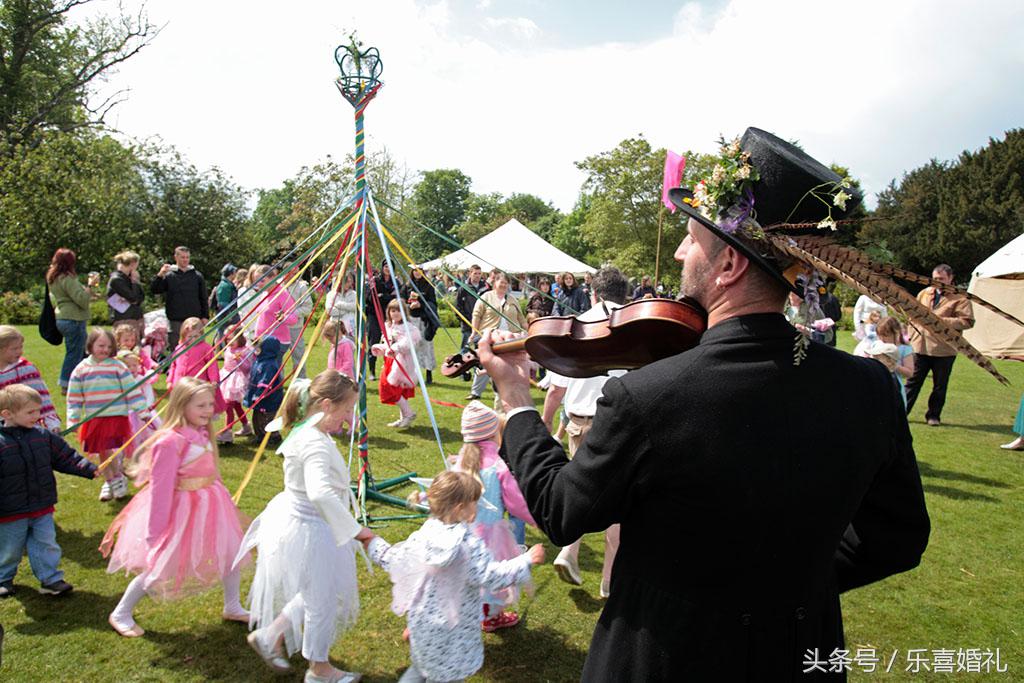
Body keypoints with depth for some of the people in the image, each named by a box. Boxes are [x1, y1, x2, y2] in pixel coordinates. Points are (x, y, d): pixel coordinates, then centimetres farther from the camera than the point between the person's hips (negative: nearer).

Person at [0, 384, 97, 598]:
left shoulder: (43, 436, -2)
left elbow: (65, 457, 7)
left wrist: (89, 469, -4)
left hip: (42, 508, 4)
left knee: (46, 544, 9)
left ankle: (50, 580, 19)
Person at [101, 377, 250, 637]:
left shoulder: (203, 434, 0)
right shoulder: (170, 441, -25)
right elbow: (161, 487, -22)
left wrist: (223, 502, 22)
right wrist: (156, 531, -19)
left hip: (209, 504, 8)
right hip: (180, 508, -8)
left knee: (231, 553, 14)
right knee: (160, 569, 5)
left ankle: (232, 607, 35)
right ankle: (121, 614, 31)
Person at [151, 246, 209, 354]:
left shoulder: (197, 276, 8)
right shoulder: (168, 275, 4)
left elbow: (203, 298, 10)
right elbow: (154, 290, -5)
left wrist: (205, 316, 3)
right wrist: (160, 275, -19)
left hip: (194, 320, 1)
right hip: (175, 321, -1)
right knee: (175, 350, 4)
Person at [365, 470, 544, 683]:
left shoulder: (421, 537, -10)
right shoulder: (470, 543, -25)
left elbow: (393, 560, -1)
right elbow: (489, 575, -29)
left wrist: (373, 542, 18)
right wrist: (526, 560, -21)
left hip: (422, 620, 5)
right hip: (454, 627, -5)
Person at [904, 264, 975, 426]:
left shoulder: (960, 298, -4)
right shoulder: (924, 293, 10)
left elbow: (967, 321, -13)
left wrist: (942, 321, -21)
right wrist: (912, 336, 8)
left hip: (944, 350, -3)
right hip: (920, 346, 3)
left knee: (939, 386, 9)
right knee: (913, 381, 7)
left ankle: (933, 415, 21)